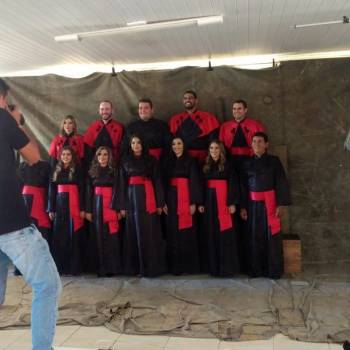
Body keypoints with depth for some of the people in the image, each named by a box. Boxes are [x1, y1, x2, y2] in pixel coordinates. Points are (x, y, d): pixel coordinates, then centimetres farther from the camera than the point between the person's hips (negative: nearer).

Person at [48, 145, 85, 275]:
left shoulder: (77, 170, 3)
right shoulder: (56, 171, 14)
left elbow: (81, 190, -2)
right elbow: (52, 191, 12)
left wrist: (82, 208, -9)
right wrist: (51, 209, 6)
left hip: (73, 204, -4)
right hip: (59, 204, 4)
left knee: (73, 235, -3)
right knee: (59, 235, 3)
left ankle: (73, 267, 2)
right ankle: (59, 266, 10)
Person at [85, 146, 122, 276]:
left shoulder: (114, 171, 5)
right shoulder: (92, 172, 11)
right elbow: (89, 192, 8)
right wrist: (88, 210, 0)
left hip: (111, 206, -2)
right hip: (97, 206, 2)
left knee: (111, 236, -4)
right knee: (99, 236, 2)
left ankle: (112, 267, 1)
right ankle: (101, 268, 7)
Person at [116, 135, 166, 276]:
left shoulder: (151, 160, 7)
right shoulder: (125, 161, 12)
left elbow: (157, 181, 3)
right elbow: (122, 184, 8)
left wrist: (159, 203, -5)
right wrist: (122, 205, 0)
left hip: (147, 197, -2)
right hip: (131, 198, 2)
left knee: (148, 232, -4)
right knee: (133, 232, 4)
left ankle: (150, 267, 2)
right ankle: (133, 267, 10)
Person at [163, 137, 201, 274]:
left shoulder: (190, 161, 2)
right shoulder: (168, 162, 13)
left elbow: (194, 182, -4)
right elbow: (164, 183, 10)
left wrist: (194, 202, -13)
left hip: (185, 199, -3)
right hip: (171, 199, 4)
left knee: (187, 232, -3)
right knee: (173, 233, 3)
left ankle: (189, 265, 5)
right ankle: (175, 266, 10)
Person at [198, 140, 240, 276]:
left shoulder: (227, 165, -1)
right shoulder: (206, 166, 12)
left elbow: (233, 184, -5)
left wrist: (232, 203, -13)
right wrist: (200, 203, 5)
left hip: (223, 201, -4)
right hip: (209, 201, 4)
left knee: (224, 234, -3)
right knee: (212, 234, 6)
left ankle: (227, 267, 4)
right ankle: (213, 267, 15)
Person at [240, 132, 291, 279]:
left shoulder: (274, 161, 1)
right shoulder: (247, 163, 8)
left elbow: (281, 183, -3)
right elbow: (244, 187, 8)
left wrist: (281, 204, -12)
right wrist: (243, 206, 2)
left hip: (270, 203, -2)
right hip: (253, 204, 2)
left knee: (271, 235, -1)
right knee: (254, 236, 4)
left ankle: (273, 270, 8)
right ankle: (255, 269, 13)